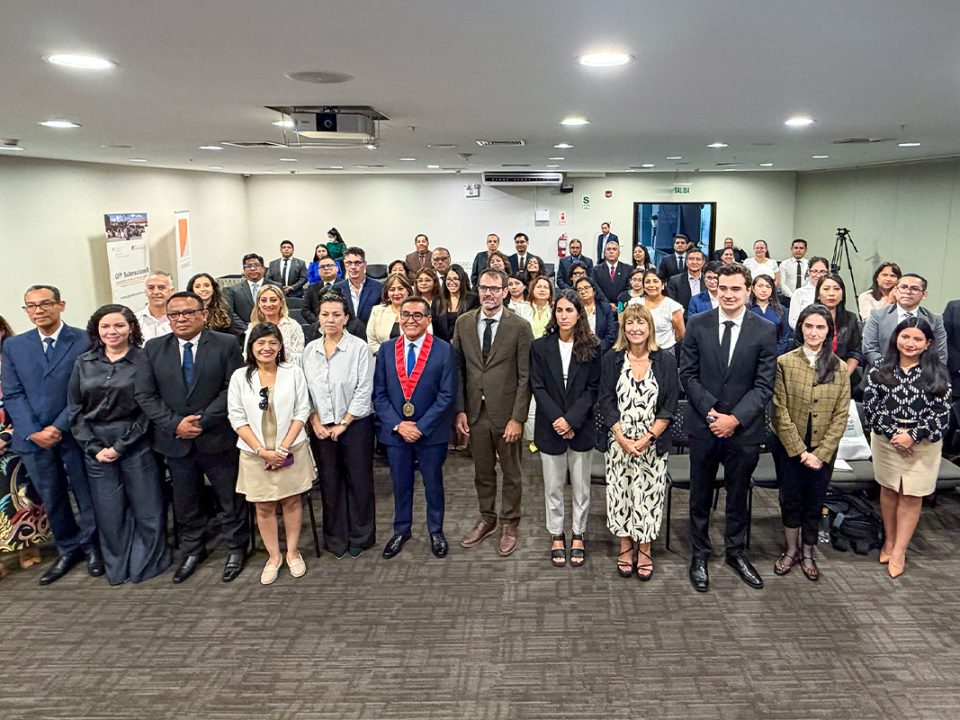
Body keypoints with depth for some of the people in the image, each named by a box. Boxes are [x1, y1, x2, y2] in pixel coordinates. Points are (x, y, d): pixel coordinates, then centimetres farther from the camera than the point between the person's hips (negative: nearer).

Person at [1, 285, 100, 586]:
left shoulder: (84, 341, -6)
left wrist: (59, 427, -14)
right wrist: (32, 432, -9)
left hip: (74, 433, -3)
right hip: (32, 437, 4)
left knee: (87, 494, 8)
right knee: (51, 499, 14)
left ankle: (91, 546, 27)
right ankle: (68, 550, 30)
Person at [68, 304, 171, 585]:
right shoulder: (83, 364, 7)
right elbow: (74, 409, 6)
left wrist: (121, 446, -10)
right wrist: (94, 447, -4)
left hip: (135, 444, -3)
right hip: (96, 447, 3)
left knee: (146, 508, 4)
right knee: (109, 510, 9)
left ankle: (146, 563, 23)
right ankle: (117, 568, 26)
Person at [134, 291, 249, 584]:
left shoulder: (226, 345, -5)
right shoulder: (153, 349, 4)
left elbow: (232, 389, -10)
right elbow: (144, 394, 0)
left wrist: (202, 421, -17)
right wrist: (174, 424, -12)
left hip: (218, 437, -2)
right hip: (174, 439, 3)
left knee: (230, 497, 10)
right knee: (185, 501, 16)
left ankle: (236, 548, 28)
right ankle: (192, 550, 35)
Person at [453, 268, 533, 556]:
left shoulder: (520, 327, -9)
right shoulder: (463, 322, 2)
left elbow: (525, 377, -9)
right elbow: (458, 369, 5)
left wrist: (518, 418, -13)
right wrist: (460, 409, -1)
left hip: (506, 412, -3)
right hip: (475, 411, 3)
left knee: (510, 473, 12)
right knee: (482, 472, 17)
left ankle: (509, 525, 29)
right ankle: (486, 519, 35)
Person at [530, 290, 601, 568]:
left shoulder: (592, 347, -2)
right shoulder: (540, 347, -1)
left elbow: (593, 388, -5)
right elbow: (538, 388, -3)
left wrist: (571, 420, -14)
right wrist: (557, 420, -13)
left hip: (581, 427, 0)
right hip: (550, 428, 1)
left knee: (580, 485, 10)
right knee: (553, 486, 10)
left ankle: (578, 536, 26)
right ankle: (556, 536, 26)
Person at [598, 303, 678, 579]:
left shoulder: (666, 360, 0)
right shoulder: (611, 359, 1)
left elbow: (669, 406, -2)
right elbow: (605, 402, -2)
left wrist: (647, 438, -12)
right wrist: (621, 438, -12)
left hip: (652, 444, 0)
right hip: (618, 443, 1)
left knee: (648, 495, 5)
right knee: (620, 494, 7)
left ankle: (644, 550, 23)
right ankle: (625, 547, 25)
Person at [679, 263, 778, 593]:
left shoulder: (765, 330, -4)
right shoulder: (698, 325, -2)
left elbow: (764, 385, -6)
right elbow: (688, 374, -2)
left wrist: (735, 418, -15)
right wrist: (711, 411, -13)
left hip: (744, 428, 0)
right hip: (703, 425, 0)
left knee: (738, 494, 16)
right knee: (701, 495, 11)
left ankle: (736, 551, 35)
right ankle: (699, 555, 27)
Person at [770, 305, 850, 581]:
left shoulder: (840, 368, -2)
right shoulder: (784, 362, -9)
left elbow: (841, 415, -3)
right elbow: (780, 411, -10)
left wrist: (820, 453, -10)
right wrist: (799, 450, -13)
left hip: (823, 449, 2)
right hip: (788, 446, -1)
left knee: (814, 501, 12)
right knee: (790, 498, 11)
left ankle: (807, 554, 30)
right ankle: (791, 550, 30)